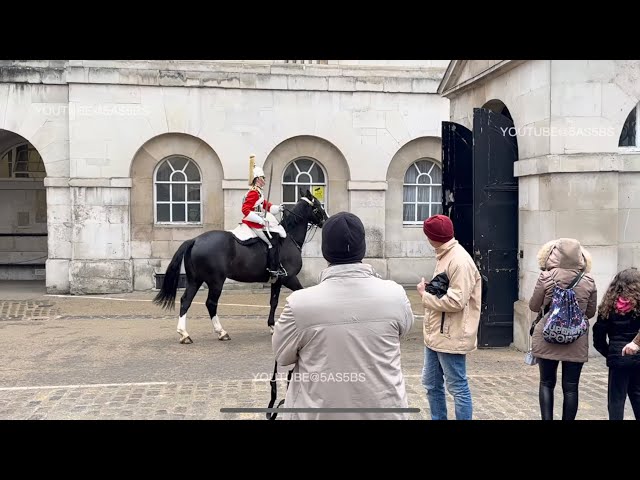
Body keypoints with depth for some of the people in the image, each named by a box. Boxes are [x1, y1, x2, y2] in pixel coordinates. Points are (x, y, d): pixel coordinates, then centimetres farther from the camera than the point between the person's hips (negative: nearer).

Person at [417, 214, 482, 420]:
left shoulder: (460, 261, -19)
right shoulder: (444, 256, 12)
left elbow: (456, 301, -24)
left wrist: (425, 295, -14)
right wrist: (430, 290, 1)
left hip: (450, 336, -10)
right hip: (435, 334, 10)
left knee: (458, 388, 2)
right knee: (431, 385, 18)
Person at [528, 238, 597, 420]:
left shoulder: (546, 277, -10)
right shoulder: (588, 281, -4)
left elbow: (534, 306, 0)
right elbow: (590, 313, 7)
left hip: (547, 339, -1)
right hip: (576, 343, 1)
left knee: (547, 383, 12)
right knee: (570, 387, 8)